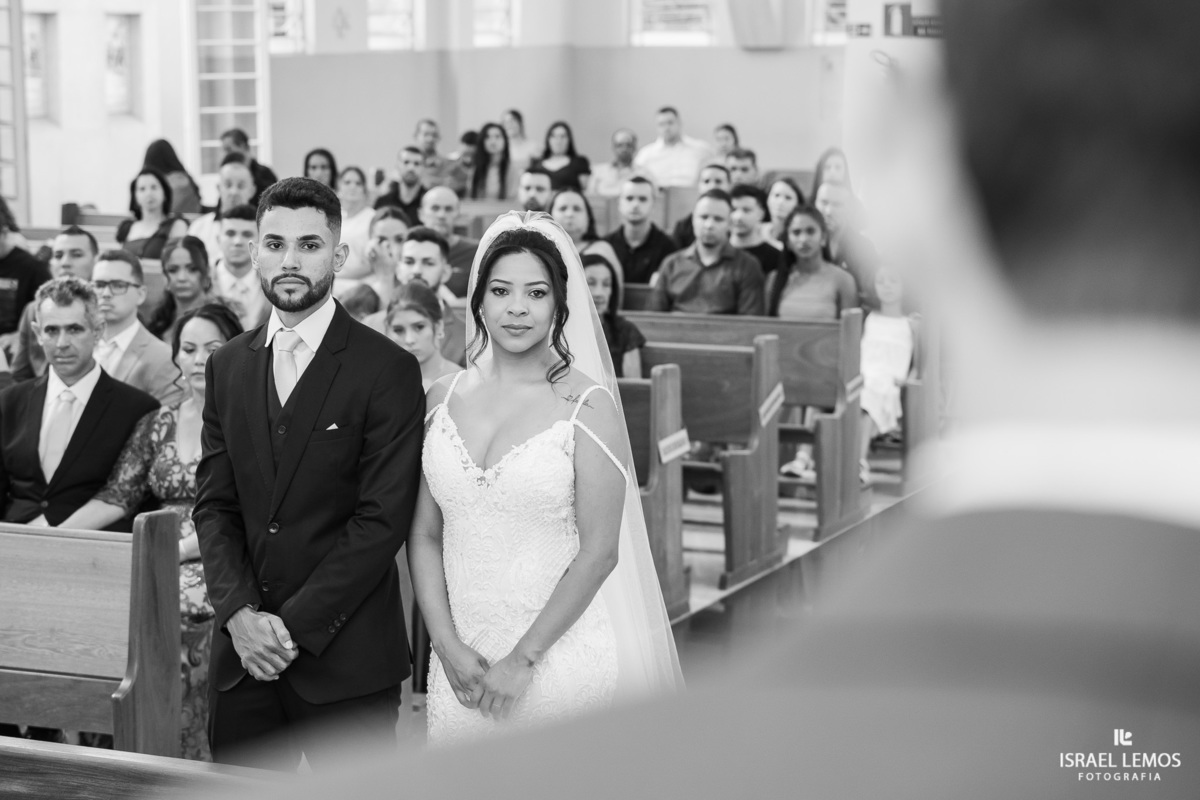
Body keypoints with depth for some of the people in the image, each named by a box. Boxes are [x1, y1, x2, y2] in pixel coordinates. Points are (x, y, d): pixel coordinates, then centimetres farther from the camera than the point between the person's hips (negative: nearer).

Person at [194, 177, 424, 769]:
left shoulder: (388, 370, -6)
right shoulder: (227, 366, 11)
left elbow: (383, 520, -11)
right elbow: (213, 504, 7)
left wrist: (294, 625, -14)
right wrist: (240, 613, -8)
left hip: (346, 658, -4)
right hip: (242, 652, 4)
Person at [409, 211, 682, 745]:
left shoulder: (587, 405, -8)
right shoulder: (445, 397, 5)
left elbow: (599, 552, -10)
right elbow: (425, 535, 6)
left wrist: (523, 659, -11)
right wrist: (448, 646, -4)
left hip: (559, 656, -3)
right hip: (461, 656, 3)